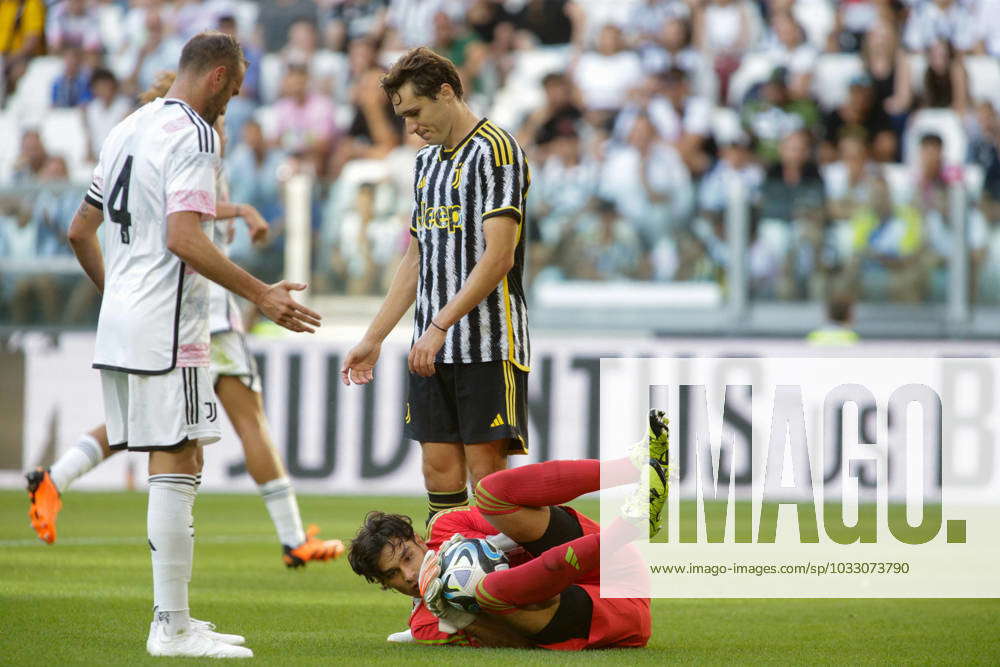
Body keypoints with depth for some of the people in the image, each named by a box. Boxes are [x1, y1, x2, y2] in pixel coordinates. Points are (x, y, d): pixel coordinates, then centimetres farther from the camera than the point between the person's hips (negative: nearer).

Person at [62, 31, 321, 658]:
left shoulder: (129, 129, 16)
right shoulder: (194, 135, -11)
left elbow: (81, 230, 22)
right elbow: (184, 239, -22)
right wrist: (261, 294, -18)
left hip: (119, 325, 9)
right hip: (166, 330, -9)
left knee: (178, 466, 14)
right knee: (176, 470, -6)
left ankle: (173, 618, 16)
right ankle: (172, 628, -7)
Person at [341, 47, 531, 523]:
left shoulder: (495, 151, -8)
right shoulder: (427, 161, 19)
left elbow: (498, 256, -17)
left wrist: (439, 327, -21)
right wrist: (372, 339, 19)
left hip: (488, 345, -8)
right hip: (432, 347, 8)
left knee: (487, 471, -8)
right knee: (439, 467, 3)